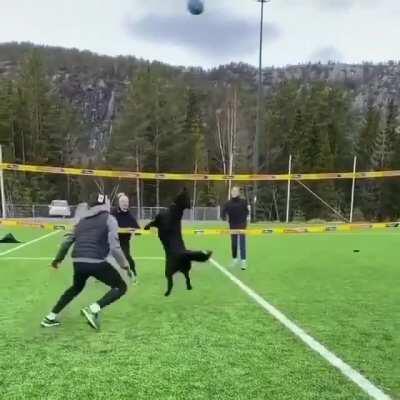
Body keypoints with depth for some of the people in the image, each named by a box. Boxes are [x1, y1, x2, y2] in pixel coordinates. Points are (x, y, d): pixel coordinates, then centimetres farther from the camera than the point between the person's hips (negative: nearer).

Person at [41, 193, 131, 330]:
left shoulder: (82, 219, 19)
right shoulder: (109, 219, 2)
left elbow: (68, 241, 23)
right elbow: (114, 246, -9)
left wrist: (58, 258, 37)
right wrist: (125, 265, -2)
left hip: (78, 261, 6)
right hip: (97, 262, -6)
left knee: (76, 287, 34)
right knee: (121, 287, 8)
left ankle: (51, 317, 34)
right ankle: (93, 309, -9)